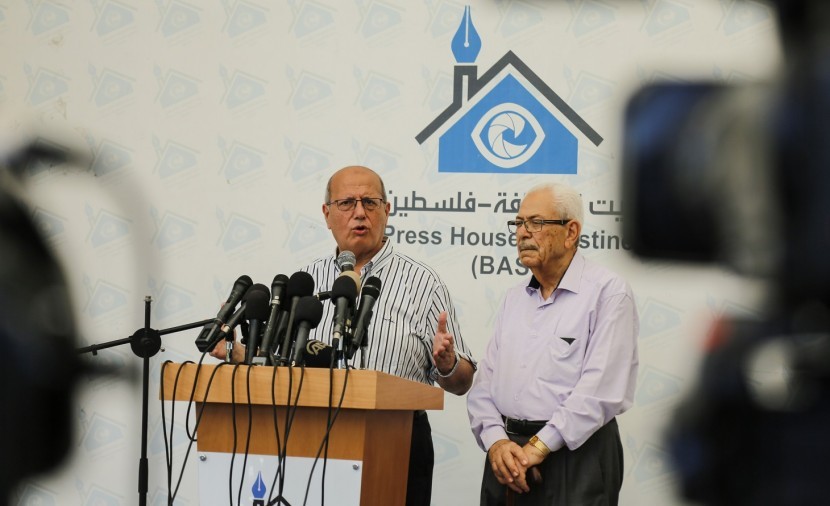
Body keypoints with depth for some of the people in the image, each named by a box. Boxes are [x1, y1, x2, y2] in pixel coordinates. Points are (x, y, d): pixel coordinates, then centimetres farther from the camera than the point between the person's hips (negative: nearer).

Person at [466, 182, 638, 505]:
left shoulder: (608, 293, -6)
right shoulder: (514, 299, 15)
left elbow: (602, 389, -17)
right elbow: (484, 384, 9)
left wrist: (538, 447, -17)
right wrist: (497, 442, -9)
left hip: (574, 457, -6)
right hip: (507, 460, 6)